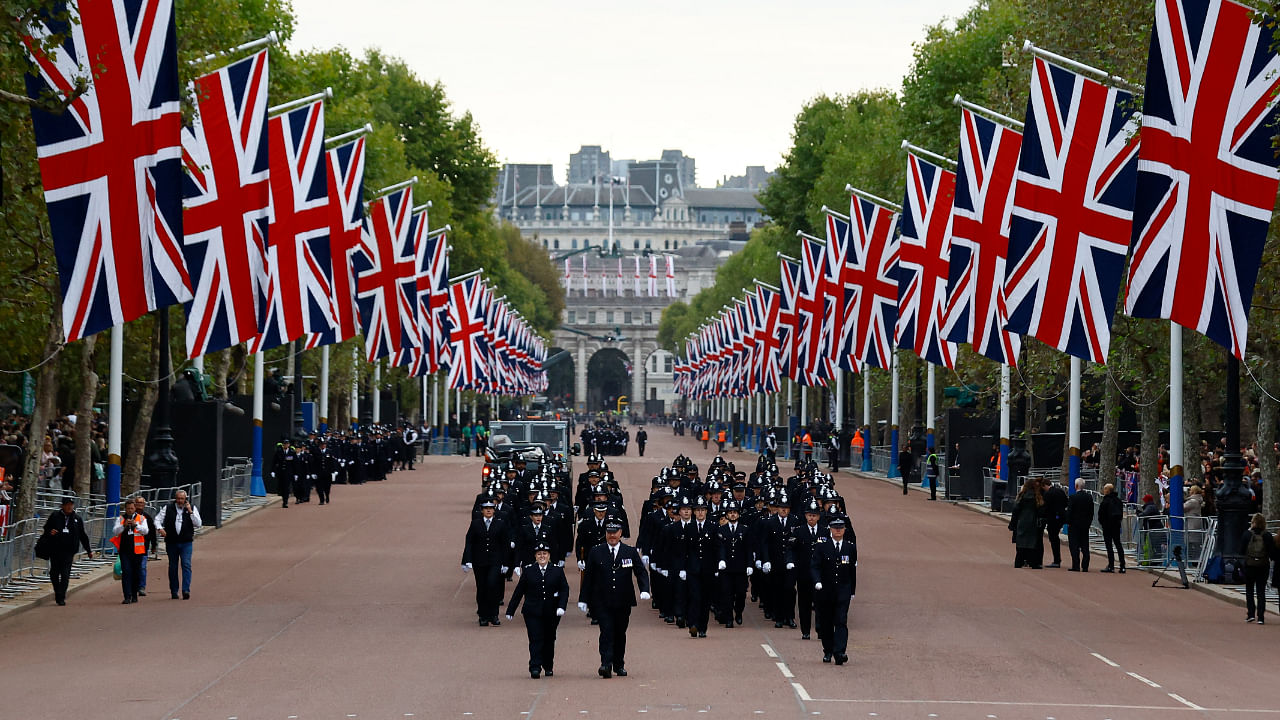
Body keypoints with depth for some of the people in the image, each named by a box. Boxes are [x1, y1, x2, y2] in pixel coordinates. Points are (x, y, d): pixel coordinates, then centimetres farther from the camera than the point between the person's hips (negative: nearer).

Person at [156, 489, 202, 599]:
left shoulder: (192, 508, 5)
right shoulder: (168, 508, 6)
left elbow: (198, 524, -1)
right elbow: (158, 519, 7)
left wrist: (190, 511, -10)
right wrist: (160, 528, -13)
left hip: (186, 542, -1)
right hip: (171, 542, 1)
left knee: (186, 565, -14)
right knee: (173, 567, 7)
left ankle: (186, 590, -20)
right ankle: (174, 591, 16)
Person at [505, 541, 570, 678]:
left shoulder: (557, 571, 4)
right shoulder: (528, 571, 3)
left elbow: (564, 590, 3)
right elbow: (519, 591, 6)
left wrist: (561, 607, -13)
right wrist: (510, 610, 8)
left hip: (551, 614, 1)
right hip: (533, 613, -1)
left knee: (549, 640, 11)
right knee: (535, 639, -11)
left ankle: (548, 667, 26)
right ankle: (535, 668, -14)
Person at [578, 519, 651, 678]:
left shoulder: (630, 552, 6)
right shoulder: (596, 552, 4)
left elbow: (641, 572, 5)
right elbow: (588, 577, 7)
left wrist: (644, 590, -13)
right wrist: (583, 599, 4)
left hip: (623, 602, 2)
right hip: (602, 602, -1)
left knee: (620, 633, 9)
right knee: (606, 631, -14)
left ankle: (619, 665, 21)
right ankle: (606, 665, -20)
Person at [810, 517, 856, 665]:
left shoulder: (850, 547, 5)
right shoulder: (821, 545, -2)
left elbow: (854, 569, 12)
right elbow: (814, 566, -7)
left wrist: (853, 590, 12)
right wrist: (817, 582, -25)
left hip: (843, 590, 0)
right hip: (824, 590, 0)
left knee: (841, 621, -12)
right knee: (825, 622, 8)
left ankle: (840, 652, -20)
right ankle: (828, 651, 24)